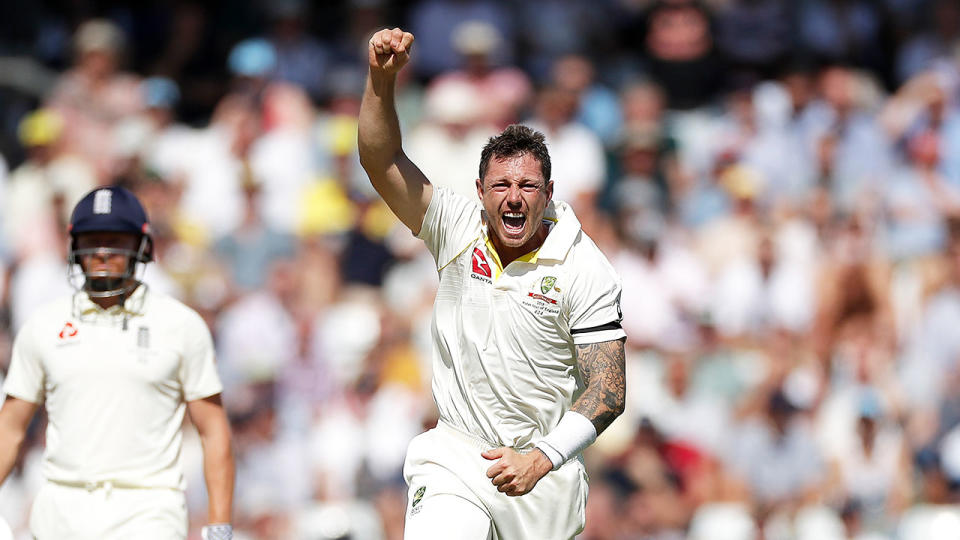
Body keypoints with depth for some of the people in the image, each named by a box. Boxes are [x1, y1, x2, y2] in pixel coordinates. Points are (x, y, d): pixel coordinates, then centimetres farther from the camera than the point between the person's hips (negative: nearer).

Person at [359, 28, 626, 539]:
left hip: (546, 474, 0)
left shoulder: (585, 272, -8)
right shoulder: (456, 227, -1)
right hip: (453, 458, 0)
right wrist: (381, 79, -27)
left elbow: (608, 390, -11)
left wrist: (540, 459, -23)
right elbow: (380, 161, -10)